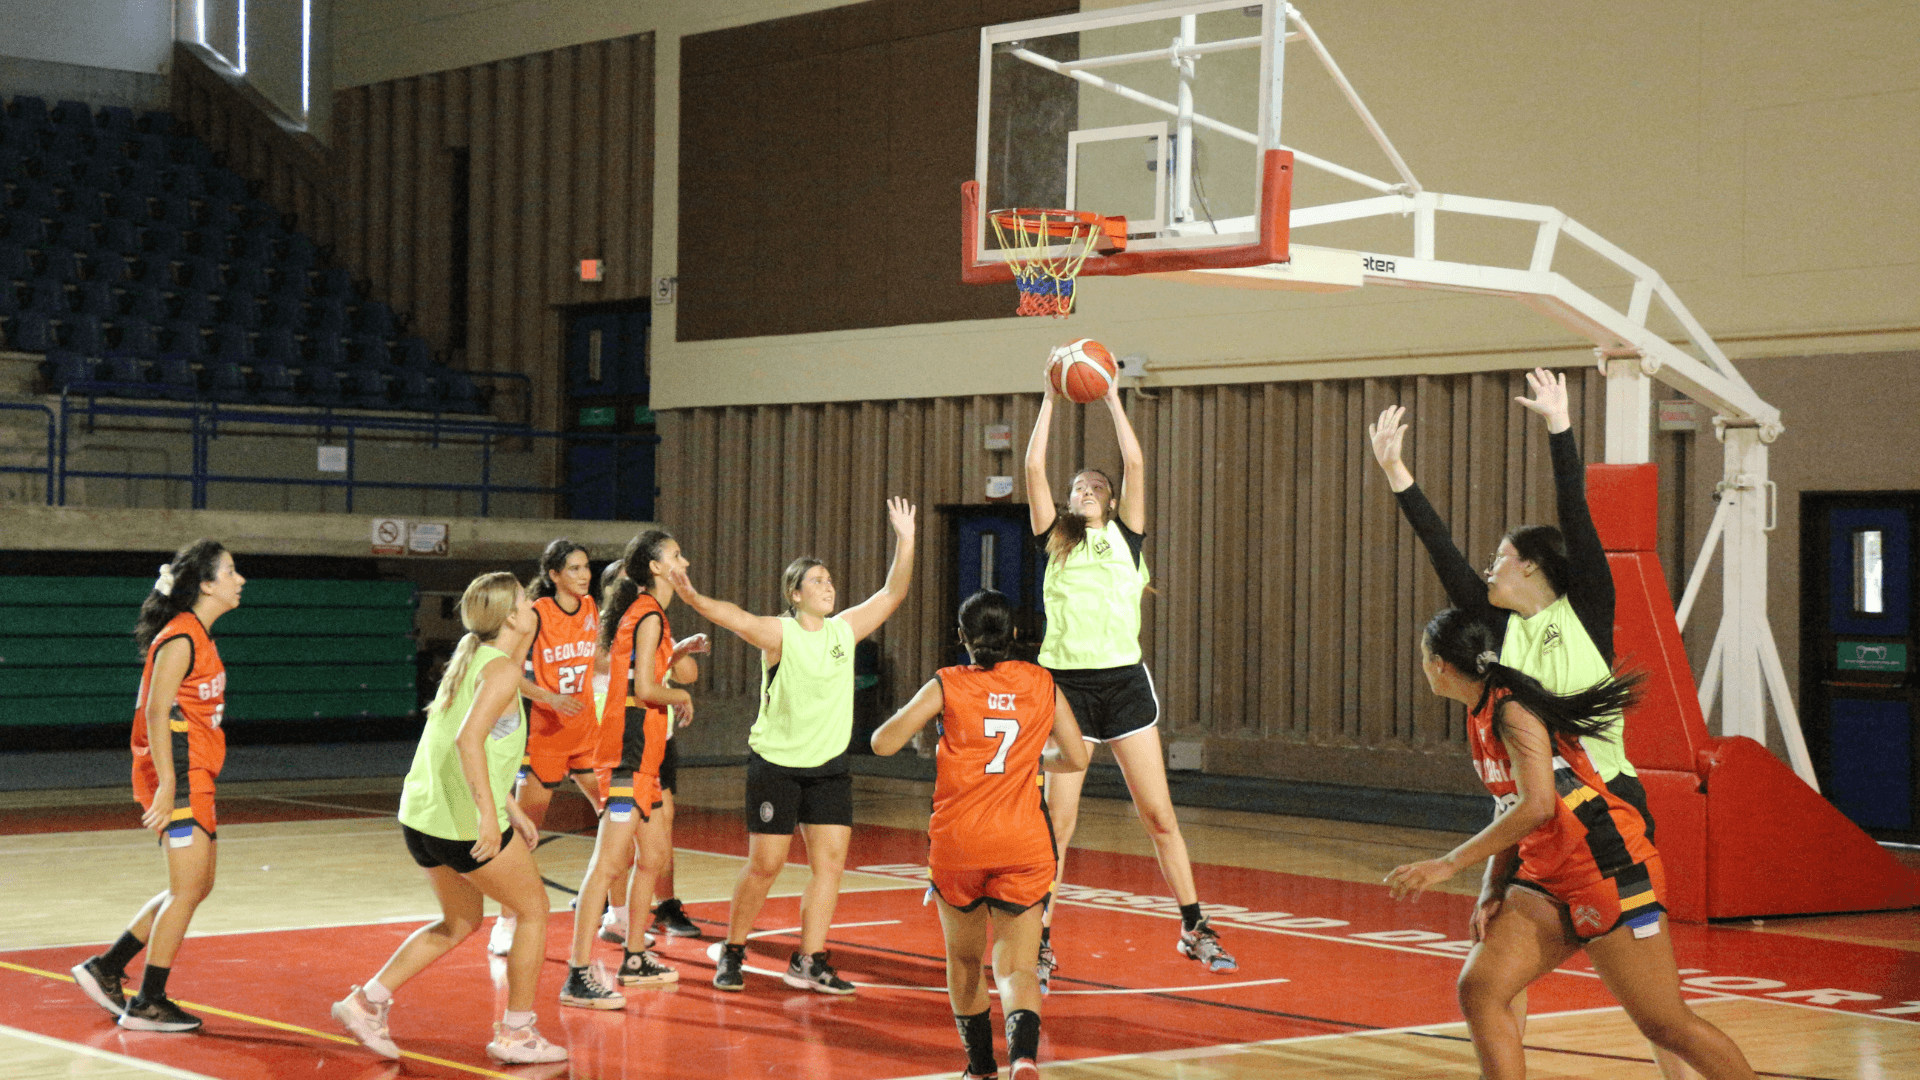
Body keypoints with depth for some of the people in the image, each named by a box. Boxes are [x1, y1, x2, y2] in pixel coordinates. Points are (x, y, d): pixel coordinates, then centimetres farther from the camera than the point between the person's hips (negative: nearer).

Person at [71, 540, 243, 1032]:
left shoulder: (199, 637, 15)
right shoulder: (181, 638, -14)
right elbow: (156, 713, -20)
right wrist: (166, 785, -24)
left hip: (193, 776, 10)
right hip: (177, 775, -10)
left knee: (196, 886, 14)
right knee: (188, 890, -5)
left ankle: (105, 969, 20)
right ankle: (148, 1004, 2)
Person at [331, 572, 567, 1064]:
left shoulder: (472, 659, 16)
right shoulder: (501, 670, -13)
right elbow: (468, 740, -29)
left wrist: (512, 808, 26)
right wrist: (489, 814, -32)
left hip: (423, 816, 9)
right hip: (465, 822, -9)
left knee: (460, 921, 24)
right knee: (534, 909, 8)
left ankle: (367, 1002, 16)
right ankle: (516, 1032, 13)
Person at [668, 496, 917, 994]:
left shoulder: (844, 630, 4)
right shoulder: (778, 634, -11)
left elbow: (892, 595, 7)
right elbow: (735, 617, -29)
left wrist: (905, 541, -4)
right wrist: (694, 598, -48)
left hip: (829, 765, 5)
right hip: (776, 762, -5)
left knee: (831, 860, -2)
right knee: (765, 864, -1)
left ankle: (809, 961, 5)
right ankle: (732, 952, 16)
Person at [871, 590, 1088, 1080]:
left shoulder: (947, 685, -1)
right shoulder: (1042, 684, 5)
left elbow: (883, 743, -2)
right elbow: (1076, 758, 11)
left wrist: (918, 710, 18)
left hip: (957, 841, 0)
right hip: (1022, 845, 0)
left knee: (964, 959, 20)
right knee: (1017, 966, -2)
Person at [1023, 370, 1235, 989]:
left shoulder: (1126, 537, 11)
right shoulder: (1055, 539, 11)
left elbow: (1135, 463, 1)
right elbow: (1034, 468, 3)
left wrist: (1112, 399, 7)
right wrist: (1051, 401, 6)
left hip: (1124, 682, 1)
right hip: (1065, 682, 0)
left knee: (1159, 816, 4)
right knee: (1057, 820, -2)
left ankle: (1194, 930, 14)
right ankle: (1040, 947, 4)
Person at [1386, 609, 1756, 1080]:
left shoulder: (1512, 709, -16)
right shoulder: (1481, 716, 12)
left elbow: (1537, 806, -27)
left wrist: (1448, 864, -26)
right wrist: (1494, 893, 3)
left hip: (1609, 872, -9)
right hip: (1549, 880, 9)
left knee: (1666, 1027, -4)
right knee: (1478, 989, -7)